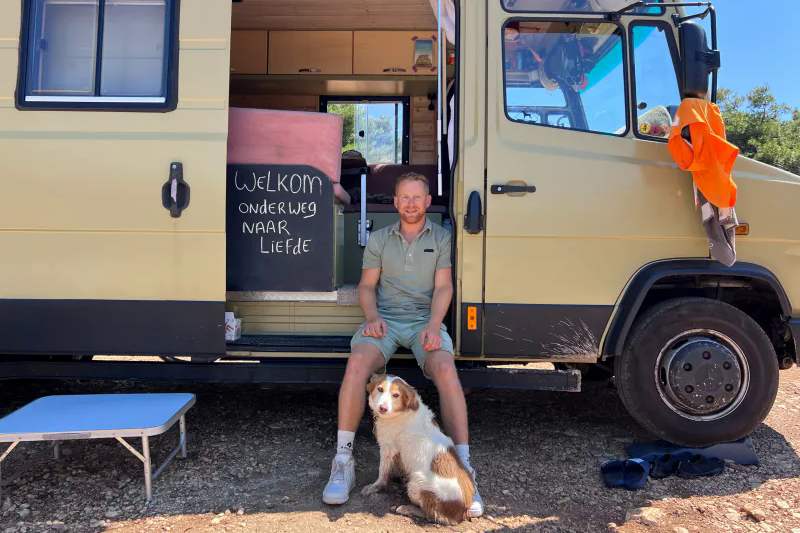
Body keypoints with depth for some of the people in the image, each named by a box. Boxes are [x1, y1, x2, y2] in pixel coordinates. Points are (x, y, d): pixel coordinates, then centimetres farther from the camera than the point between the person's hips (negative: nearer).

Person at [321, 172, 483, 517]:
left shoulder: (441, 237, 10)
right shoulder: (379, 239, 15)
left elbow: (443, 287, 1)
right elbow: (367, 286, 11)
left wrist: (433, 325, -16)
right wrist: (372, 318, -9)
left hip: (425, 320, -1)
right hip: (385, 319, 1)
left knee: (445, 369, -31)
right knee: (357, 363, -30)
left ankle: (463, 468, -28)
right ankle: (343, 461, -23)